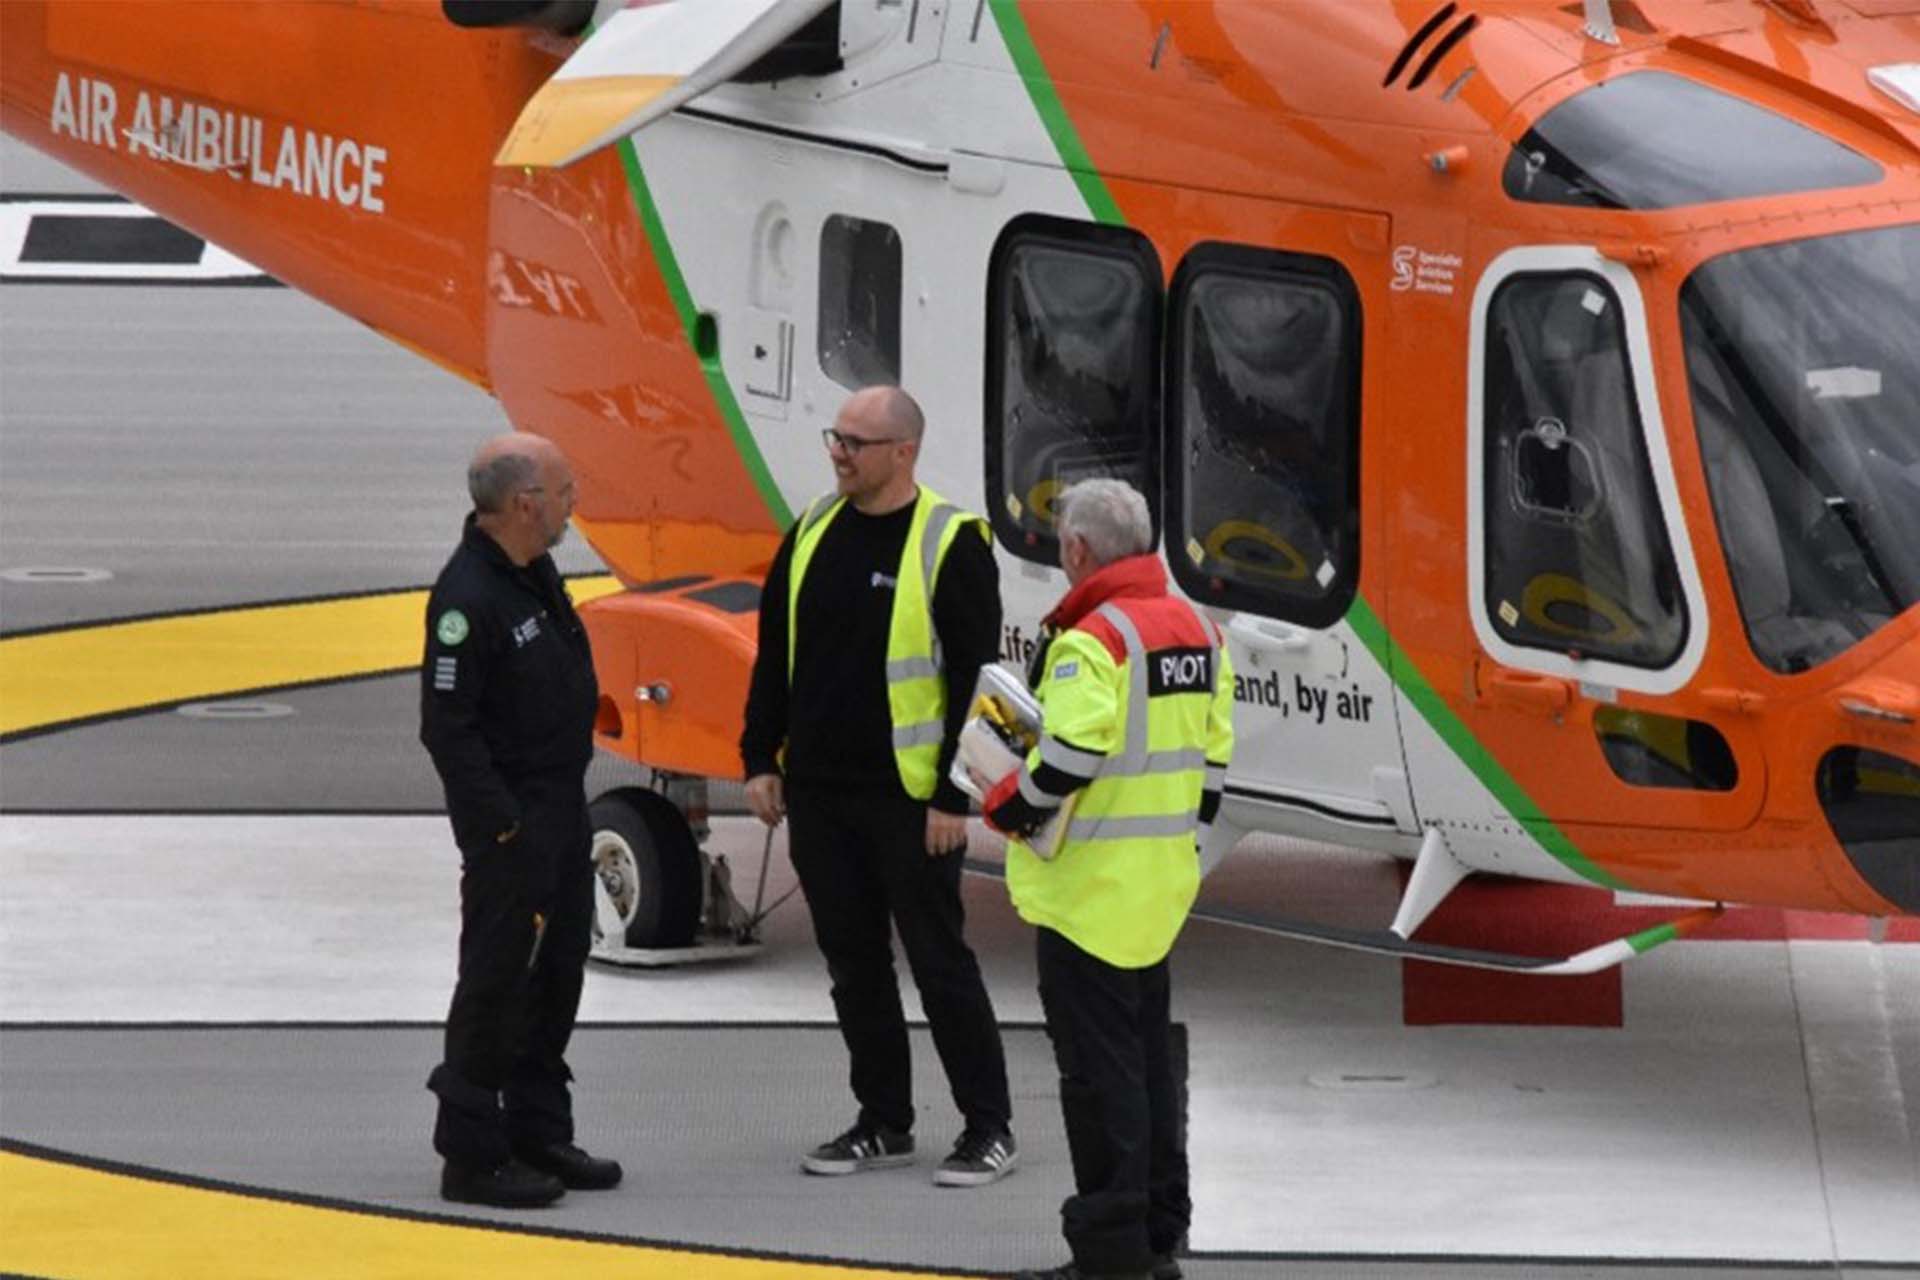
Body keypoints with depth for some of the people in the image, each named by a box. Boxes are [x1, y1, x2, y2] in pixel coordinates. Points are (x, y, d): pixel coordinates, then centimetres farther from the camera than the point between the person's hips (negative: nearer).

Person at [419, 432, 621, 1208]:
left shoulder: (534, 573, 8)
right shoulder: (468, 598, -22)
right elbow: (446, 727, -23)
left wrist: (567, 808, 18)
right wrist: (502, 823, -22)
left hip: (563, 809, 10)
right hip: (511, 821, -10)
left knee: (555, 975, 16)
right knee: (498, 983, -4)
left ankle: (538, 1135, 26)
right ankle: (472, 1156, 1)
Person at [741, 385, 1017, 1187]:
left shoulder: (950, 544, -10)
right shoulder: (815, 532, 9)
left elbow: (975, 675, -12)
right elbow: (775, 655, 16)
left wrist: (954, 797, -15)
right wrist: (760, 759, 10)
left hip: (908, 797, -6)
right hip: (817, 791, 6)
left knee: (937, 957, -3)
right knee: (852, 962, 11)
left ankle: (989, 1129, 5)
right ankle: (884, 1123, 21)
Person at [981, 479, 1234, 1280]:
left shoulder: (1094, 637, -18)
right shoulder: (1195, 630, 10)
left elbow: (1072, 753, -27)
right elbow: (1212, 755, 15)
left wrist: (1010, 806, -10)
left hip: (1091, 888, -9)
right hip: (1160, 889, 9)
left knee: (1097, 1065, -4)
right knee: (1147, 1054, 16)